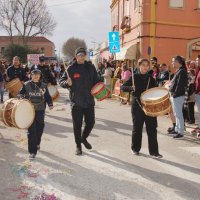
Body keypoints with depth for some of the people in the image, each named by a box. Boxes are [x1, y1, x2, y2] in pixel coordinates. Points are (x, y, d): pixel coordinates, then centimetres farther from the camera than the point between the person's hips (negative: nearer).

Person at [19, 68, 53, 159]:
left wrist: (50, 104, -9)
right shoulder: (26, 85, 2)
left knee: (39, 129, 15)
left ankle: (37, 144, 43)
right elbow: (20, 93, 7)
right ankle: (32, 151, -3)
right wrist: (21, 97, -15)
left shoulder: (43, 85, 5)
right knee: (31, 131, -7)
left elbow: (47, 96, 6)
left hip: (40, 110, 2)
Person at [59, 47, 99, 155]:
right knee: (77, 125, 4)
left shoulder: (90, 67, 6)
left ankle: (84, 138, 38)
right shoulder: (71, 69, -3)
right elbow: (61, 82, -1)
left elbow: (96, 81, 14)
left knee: (90, 122, 10)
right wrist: (67, 83, -22)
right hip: (76, 101, -3)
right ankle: (78, 146, 21)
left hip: (89, 100, 3)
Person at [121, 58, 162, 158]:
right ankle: (135, 149, 26)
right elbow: (122, 87, -5)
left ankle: (153, 151, 5)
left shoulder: (151, 78, 8)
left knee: (152, 128, -1)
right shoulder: (135, 77, -1)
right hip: (137, 105, -2)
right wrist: (131, 88, -24)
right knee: (137, 127, 8)